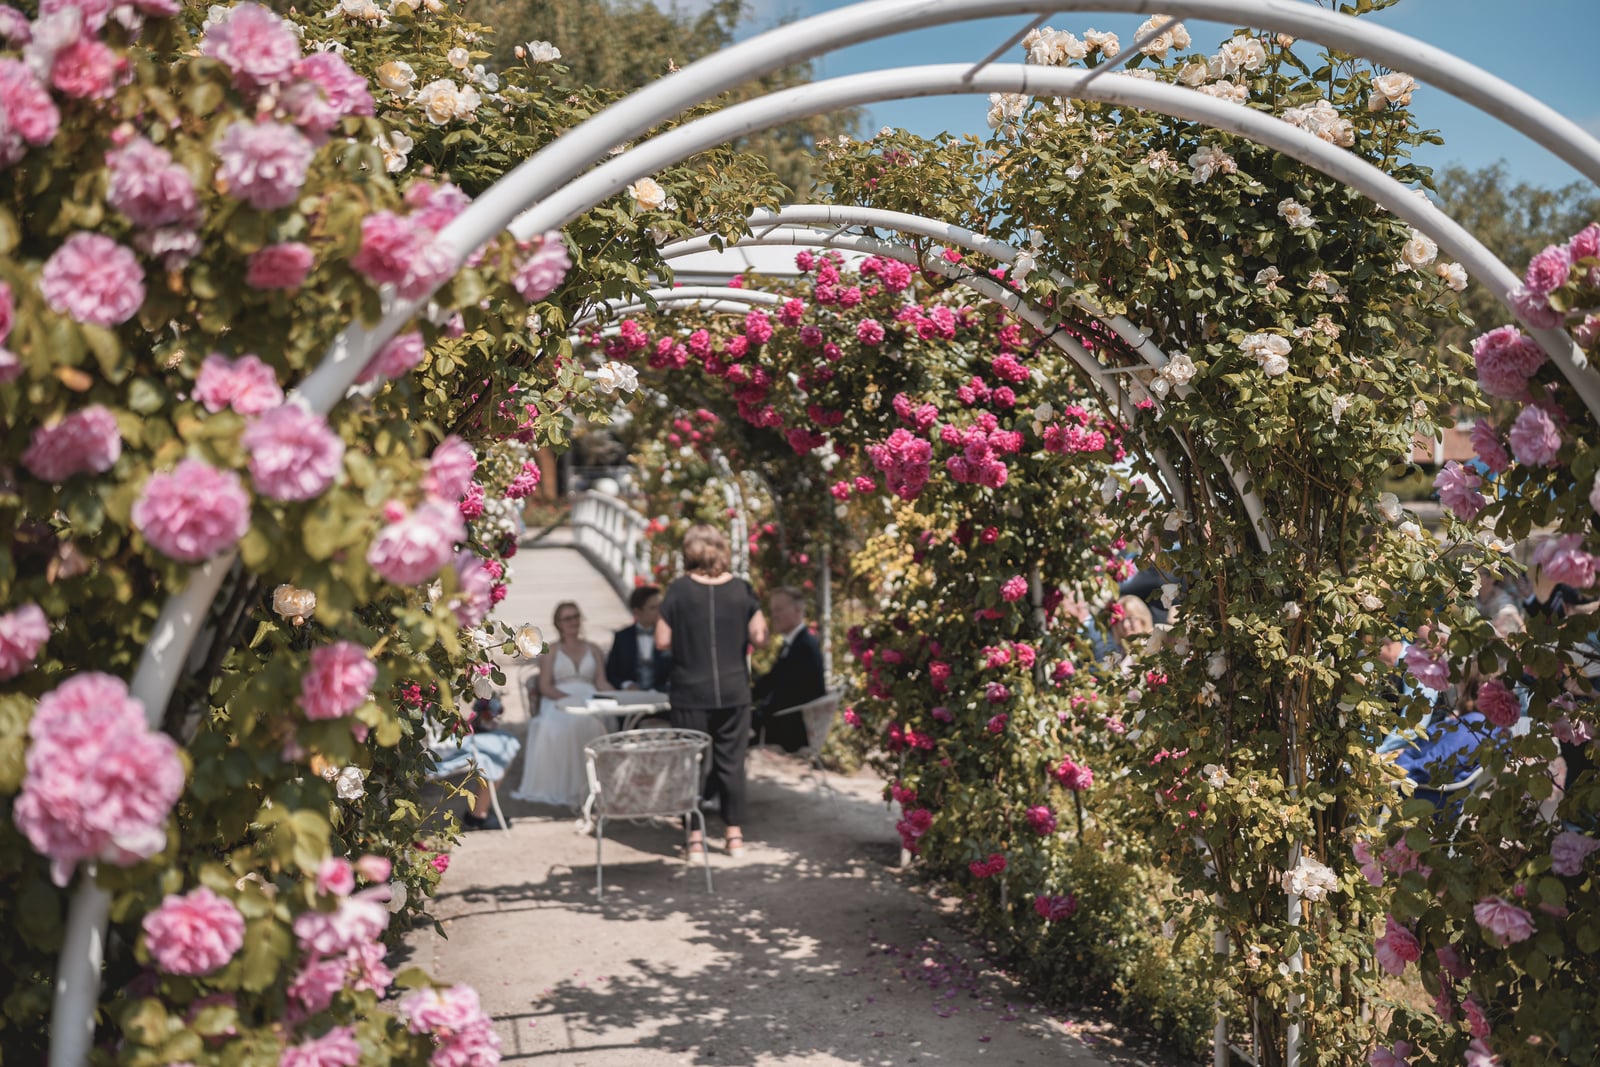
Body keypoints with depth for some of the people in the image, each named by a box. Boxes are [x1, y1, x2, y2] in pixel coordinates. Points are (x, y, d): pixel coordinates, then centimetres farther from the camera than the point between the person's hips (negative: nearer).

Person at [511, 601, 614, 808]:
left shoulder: (593, 650, 26)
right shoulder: (550, 651, 18)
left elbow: (601, 683, 15)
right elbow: (545, 687, 6)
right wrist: (569, 698, -12)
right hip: (558, 702, -2)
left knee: (595, 721, -37)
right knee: (564, 725, -40)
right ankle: (565, 787, -38)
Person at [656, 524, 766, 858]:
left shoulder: (679, 590, -7)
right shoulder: (741, 589, -3)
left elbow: (662, 642, -6)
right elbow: (759, 637, -3)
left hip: (691, 693, -2)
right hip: (734, 692, 2)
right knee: (731, 762, 10)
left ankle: (695, 837, 8)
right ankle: (735, 834, 15)